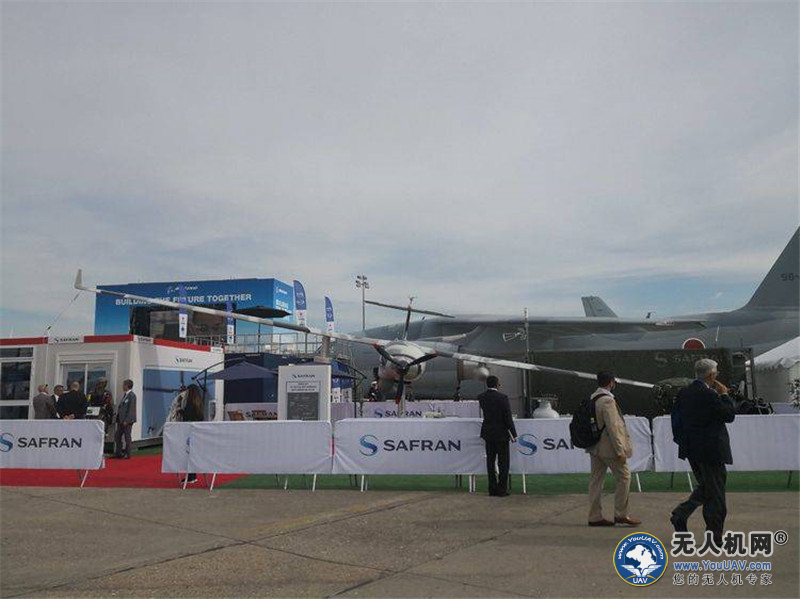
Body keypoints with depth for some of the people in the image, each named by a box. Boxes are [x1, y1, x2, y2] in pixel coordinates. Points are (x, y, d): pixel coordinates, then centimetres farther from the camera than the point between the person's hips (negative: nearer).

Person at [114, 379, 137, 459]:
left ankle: (127, 454, 6)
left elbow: (131, 409, -18)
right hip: (121, 420, 9)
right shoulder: (125, 395, 15)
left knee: (127, 437, -1)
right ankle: (118, 453, 20)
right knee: (117, 436, 12)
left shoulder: (132, 396, -13)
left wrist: (126, 421, -20)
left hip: (127, 420, -9)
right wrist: (118, 419, 12)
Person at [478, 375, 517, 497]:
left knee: (490, 461, 11)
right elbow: (508, 418, -16)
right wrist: (513, 434, -7)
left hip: (488, 433, 5)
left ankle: (492, 489, 14)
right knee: (503, 463, 4)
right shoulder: (502, 397, -17)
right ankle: (502, 490, 5)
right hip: (501, 433, -5)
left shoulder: (481, 397, -2)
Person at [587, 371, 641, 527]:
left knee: (596, 479, 9)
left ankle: (595, 516, 13)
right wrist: (620, 450, -18)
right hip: (608, 447, -9)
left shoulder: (592, 399, 10)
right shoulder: (607, 400, -18)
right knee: (624, 477, 3)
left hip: (595, 447, 9)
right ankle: (621, 514, 5)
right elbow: (612, 427, -21)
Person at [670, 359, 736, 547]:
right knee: (715, 495, 3)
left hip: (690, 449, 8)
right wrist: (724, 395, -2)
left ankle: (681, 514, 8)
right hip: (711, 450, -8)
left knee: (705, 487, 22)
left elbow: (675, 417, 11)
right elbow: (730, 415, -12)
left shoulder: (683, 393, 5)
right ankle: (714, 537, 10)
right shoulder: (709, 395, -19)